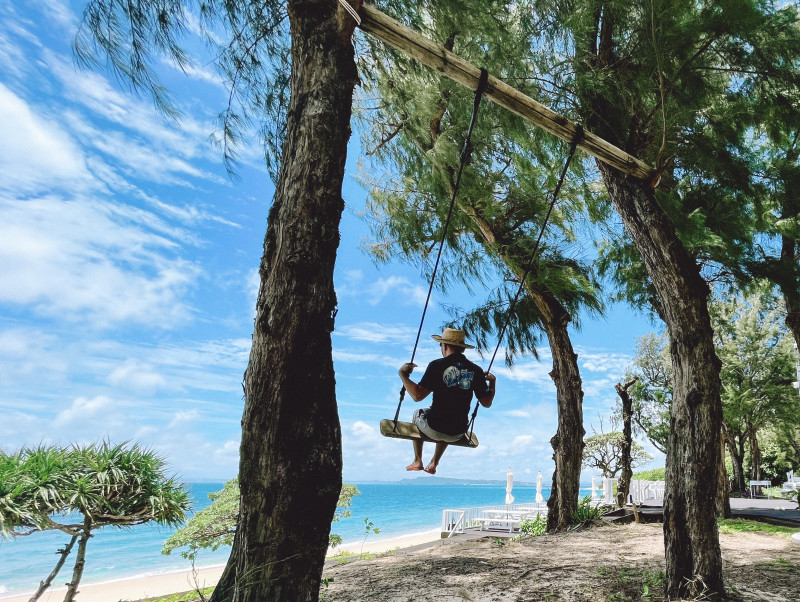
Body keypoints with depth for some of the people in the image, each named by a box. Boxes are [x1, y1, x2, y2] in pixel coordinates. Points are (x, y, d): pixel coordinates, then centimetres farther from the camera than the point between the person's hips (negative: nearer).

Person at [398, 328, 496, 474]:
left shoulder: (437, 365, -14)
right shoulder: (476, 370, -4)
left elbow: (417, 395, -19)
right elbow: (486, 403, 2)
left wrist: (403, 375, -7)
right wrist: (492, 382, 18)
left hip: (433, 429, -3)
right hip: (458, 434, 4)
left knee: (417, 414, 32)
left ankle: (417, 461, 36)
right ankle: (433, 464, 41)